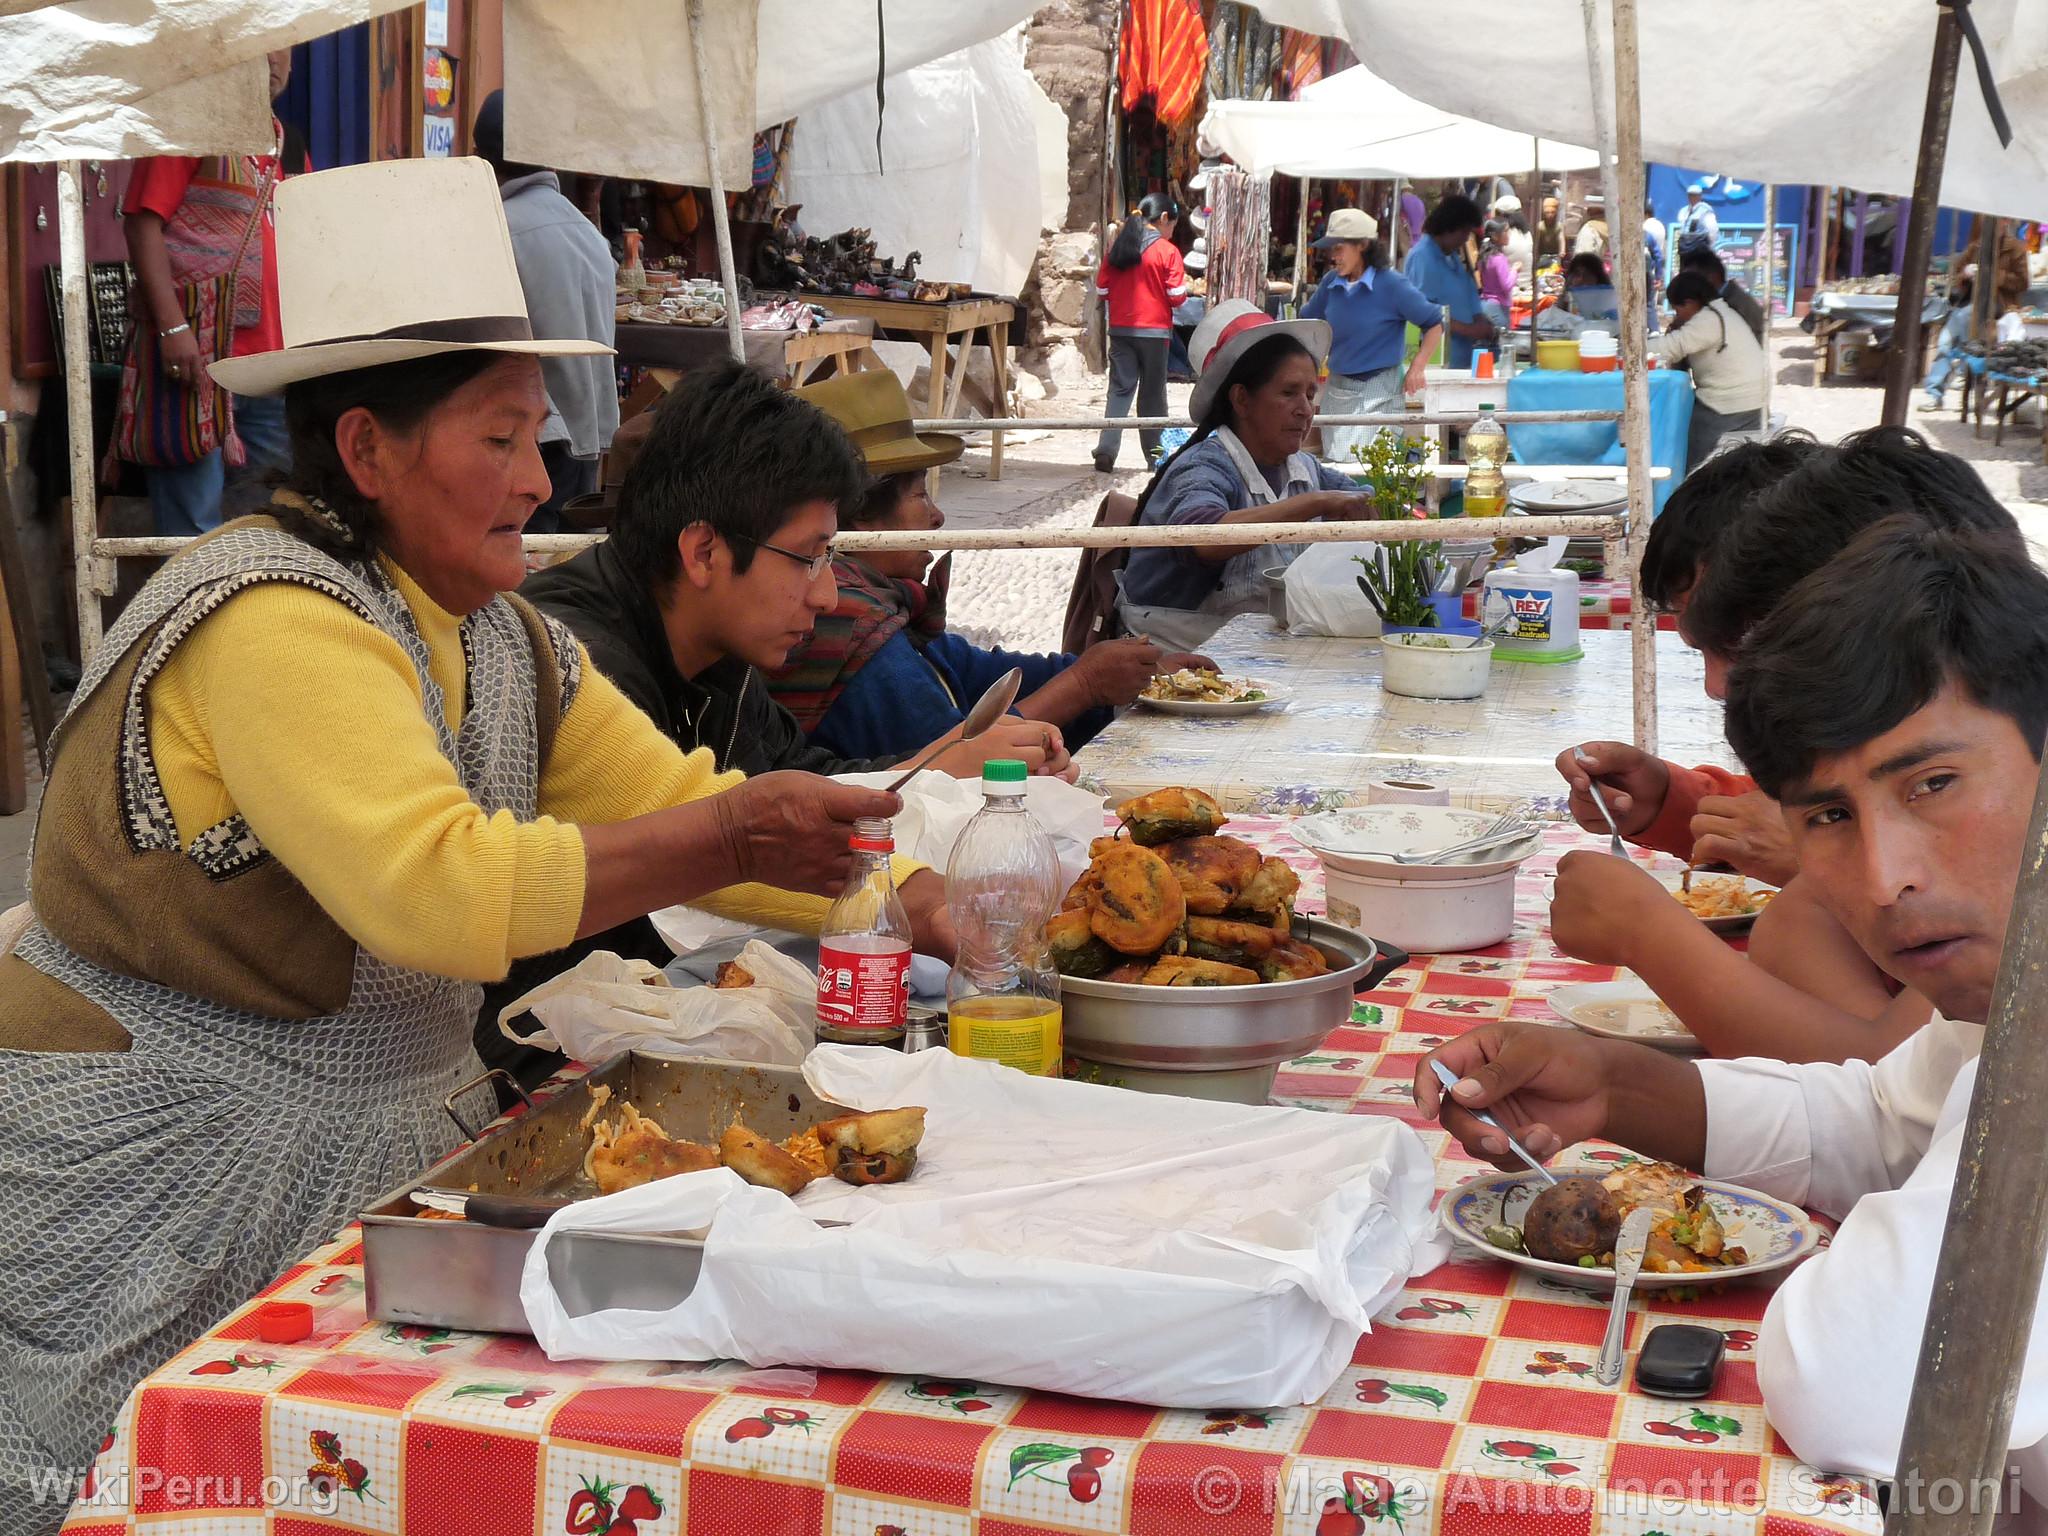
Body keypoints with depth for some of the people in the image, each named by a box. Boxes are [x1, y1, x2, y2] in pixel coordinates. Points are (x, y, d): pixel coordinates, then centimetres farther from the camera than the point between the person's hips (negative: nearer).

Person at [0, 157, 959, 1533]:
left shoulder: (510, 645, 7)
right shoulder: (276, 622, -20)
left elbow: (676, 800, 5)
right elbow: (437, 888, -31)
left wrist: (914, 902, -8)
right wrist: (727, 838, -28)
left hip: (384, 1140, 8)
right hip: (157, 1173, -8)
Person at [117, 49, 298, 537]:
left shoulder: (287, 146, 19)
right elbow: (143, 221, -10)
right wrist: (173, 327, -20)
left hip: (271, 356, 7)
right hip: (194, 351, -7)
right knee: (192, 526, -6)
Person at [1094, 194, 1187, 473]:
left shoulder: (1116, 248, 5)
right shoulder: (1167, 251, -9)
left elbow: (1102, 290, 8)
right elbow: (1176, 295, -9)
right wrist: (1185, 287, 12)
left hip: (1120, 329, 3)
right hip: (1154, 330, -3)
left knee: (1120, 388, 4)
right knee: (1153, 393, 7)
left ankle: (1106, 449, -12)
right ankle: (1155, 454, 15)